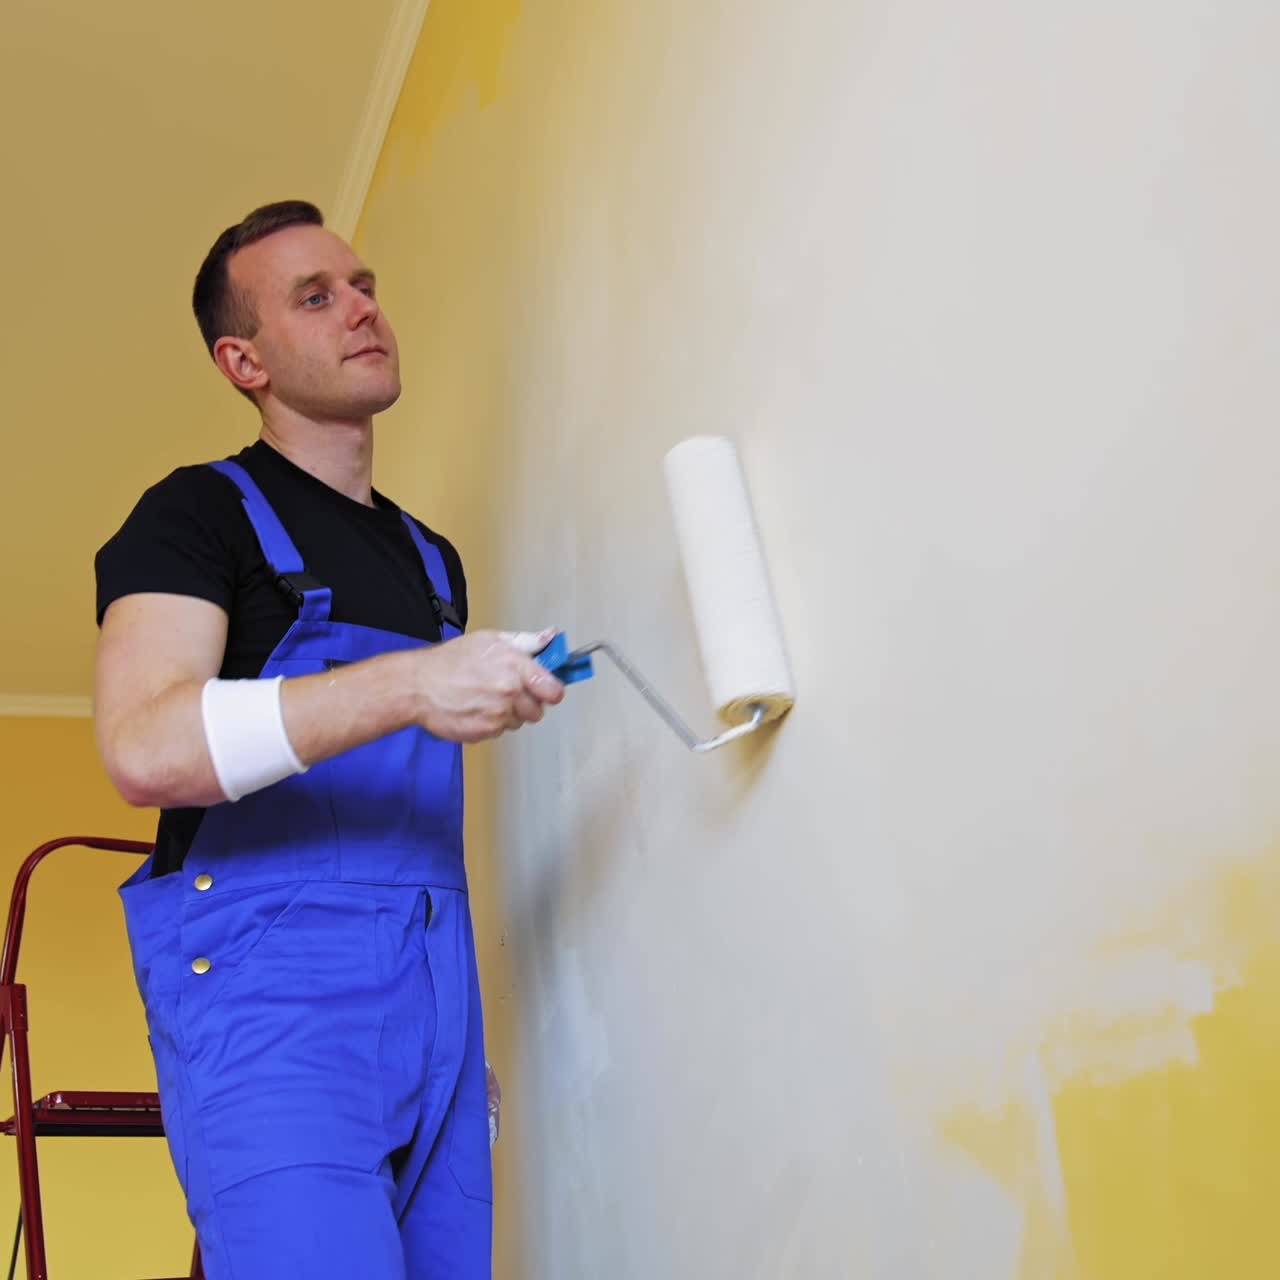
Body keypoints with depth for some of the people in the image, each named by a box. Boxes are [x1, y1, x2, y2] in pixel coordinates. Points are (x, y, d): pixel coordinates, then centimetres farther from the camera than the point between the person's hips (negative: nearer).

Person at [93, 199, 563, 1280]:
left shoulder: (433, 561, 23)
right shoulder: (202, 513, 1)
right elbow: (143, 748, -17)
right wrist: (407, 684, -26)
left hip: (432, 991, 6)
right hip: (269, 987, -6)